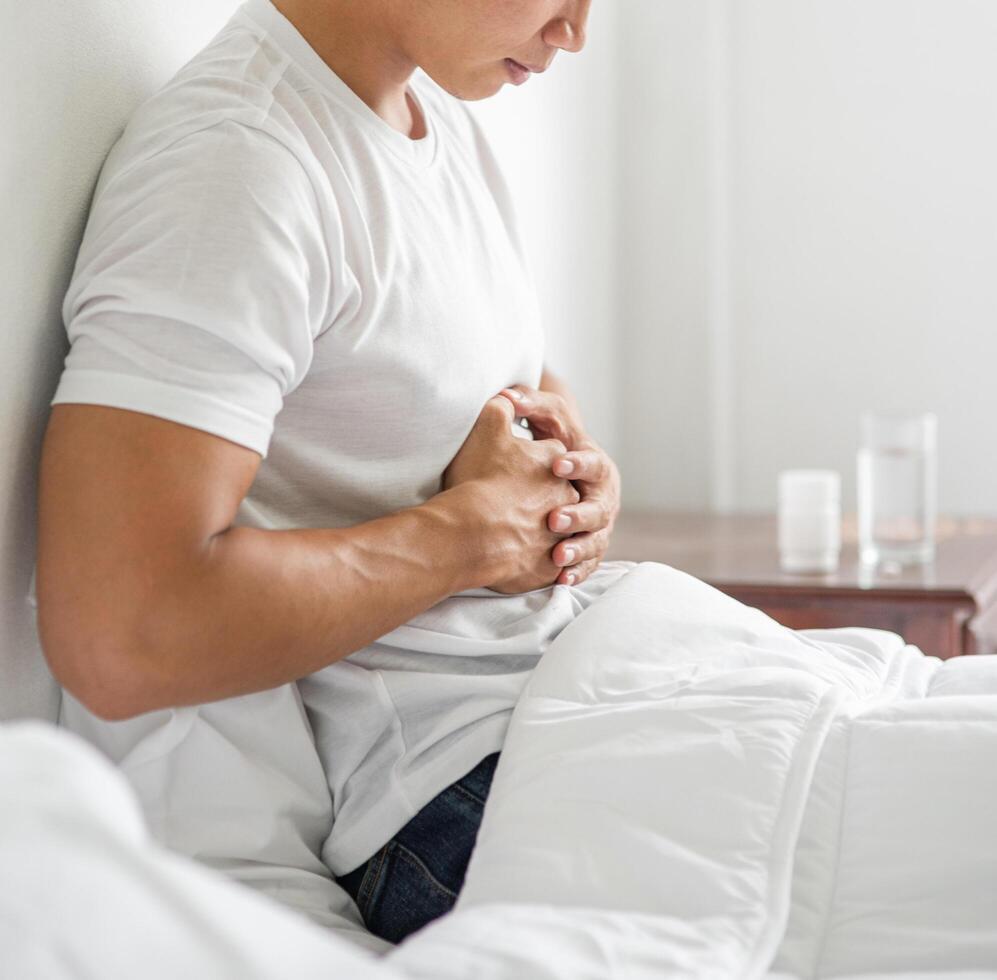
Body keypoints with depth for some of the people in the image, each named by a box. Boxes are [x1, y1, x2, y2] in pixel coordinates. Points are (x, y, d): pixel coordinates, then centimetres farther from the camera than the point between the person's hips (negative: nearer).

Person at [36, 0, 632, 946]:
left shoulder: (442, 112, 11)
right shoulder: (233, 160, -20)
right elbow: (119, 638, -29)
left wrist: (581, 459, 2)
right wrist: (483, 527, -18)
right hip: (452, 767, -9)